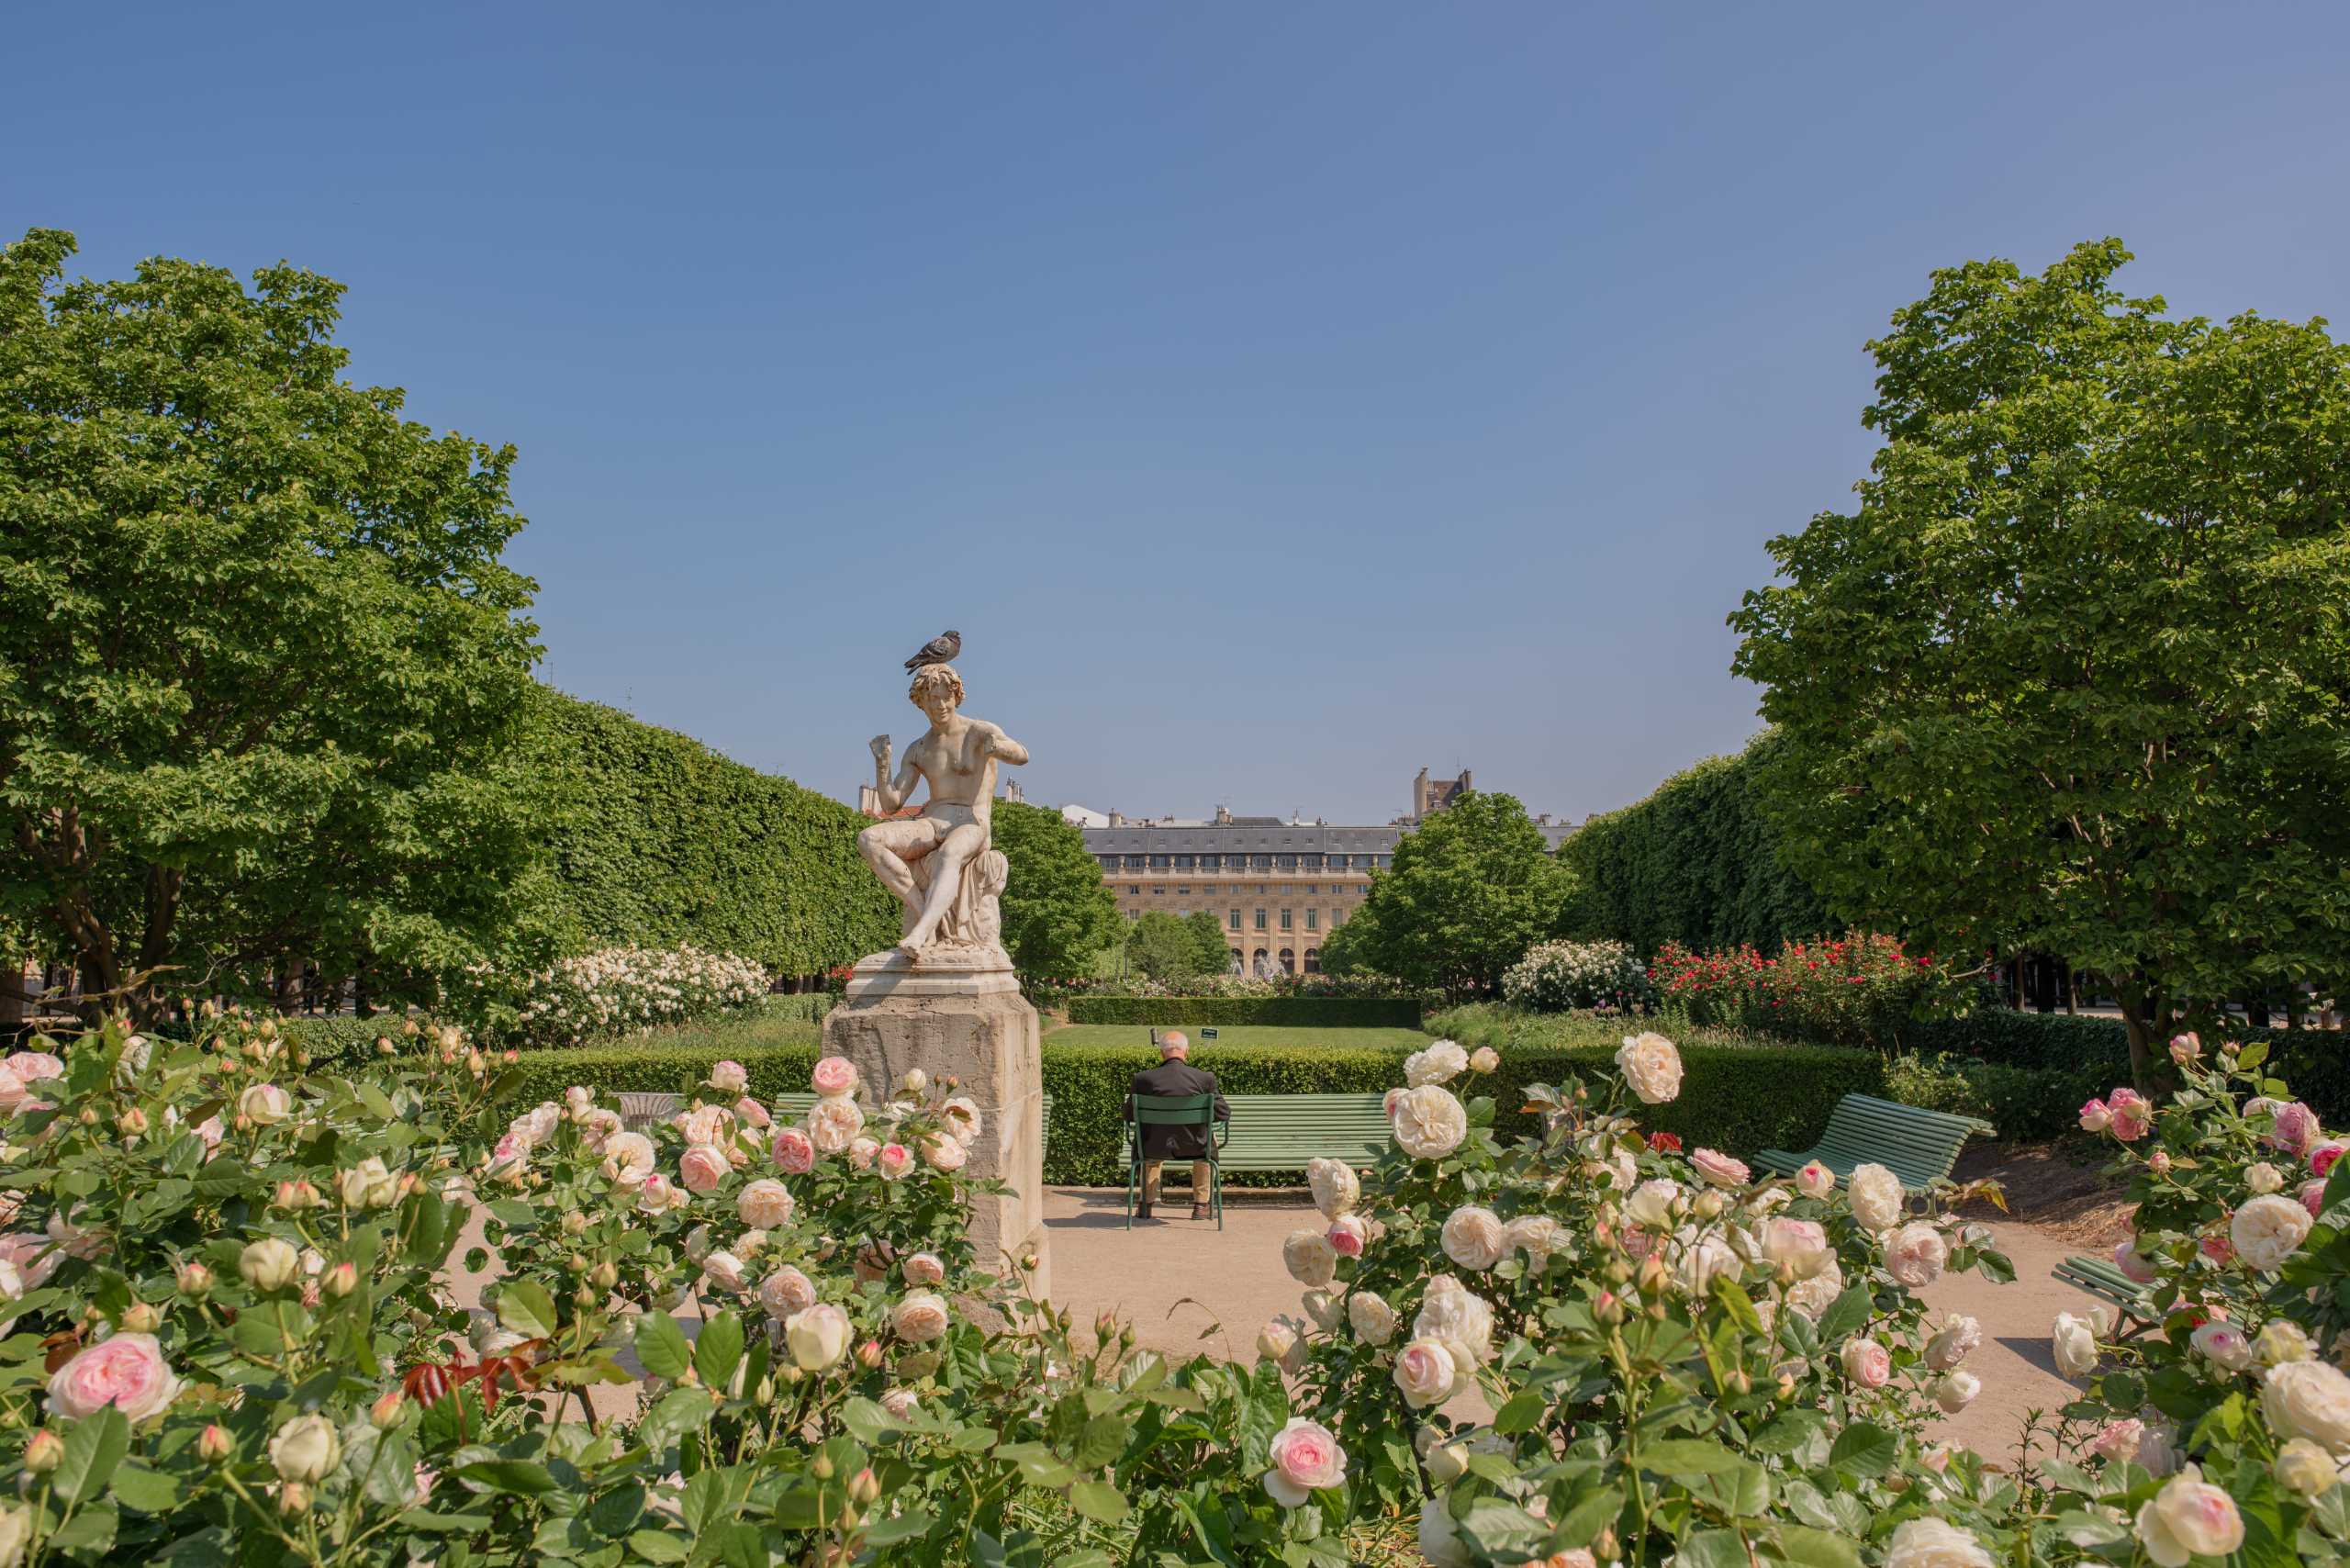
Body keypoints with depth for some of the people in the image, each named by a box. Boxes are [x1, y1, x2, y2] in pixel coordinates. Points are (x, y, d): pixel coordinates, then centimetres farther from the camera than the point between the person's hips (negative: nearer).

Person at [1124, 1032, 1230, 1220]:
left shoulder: (1143, 1078, -14)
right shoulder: (1205, 1078, -15)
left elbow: (1129, 1116, -2)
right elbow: (1224, 1115, -5)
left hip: (1156, 1148, 1)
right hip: (1193, 1147, -1)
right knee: (1208, 1140, 35)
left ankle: (1147, 1203, 40)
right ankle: (1200, 1205, 34)